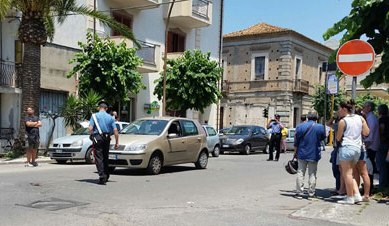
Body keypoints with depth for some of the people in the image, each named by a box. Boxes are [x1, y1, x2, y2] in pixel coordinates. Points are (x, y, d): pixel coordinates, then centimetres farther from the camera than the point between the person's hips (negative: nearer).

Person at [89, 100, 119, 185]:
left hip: (97, 138, -4)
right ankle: (106, 176, 24)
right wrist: (117, 142, 6)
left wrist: (92, 137, 6)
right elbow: (115, 130, 3)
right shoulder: (110, 117, 8)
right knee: (105, 157, 16)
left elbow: (90, 129, -11)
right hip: (106, 139, 4)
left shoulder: (94, 116, -1)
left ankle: (102, 176, -17)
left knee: (99, 158, -5)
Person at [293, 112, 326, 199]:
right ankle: (311, 194, 7)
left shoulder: (300, 126, -4)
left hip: (302, 154, 0)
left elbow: (296, 142, -1)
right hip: (314, 154, 0)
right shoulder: (320, 127, -4)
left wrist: (295, 153, 8)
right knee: (312, 174, 6)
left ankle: (299, 193, 9)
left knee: (300, 173, 7)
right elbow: (323, 137, 12)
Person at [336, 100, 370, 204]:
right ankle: (357, 195, 12)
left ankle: (350, 197, 3)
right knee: (350, 173, 18)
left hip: (346, 148, -7)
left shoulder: (342, 121, -9)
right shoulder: (360, 118, 7)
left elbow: (338, 138, -4)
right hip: (357, 148, 7)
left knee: (347, 173, 0)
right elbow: (366, 133, 7)